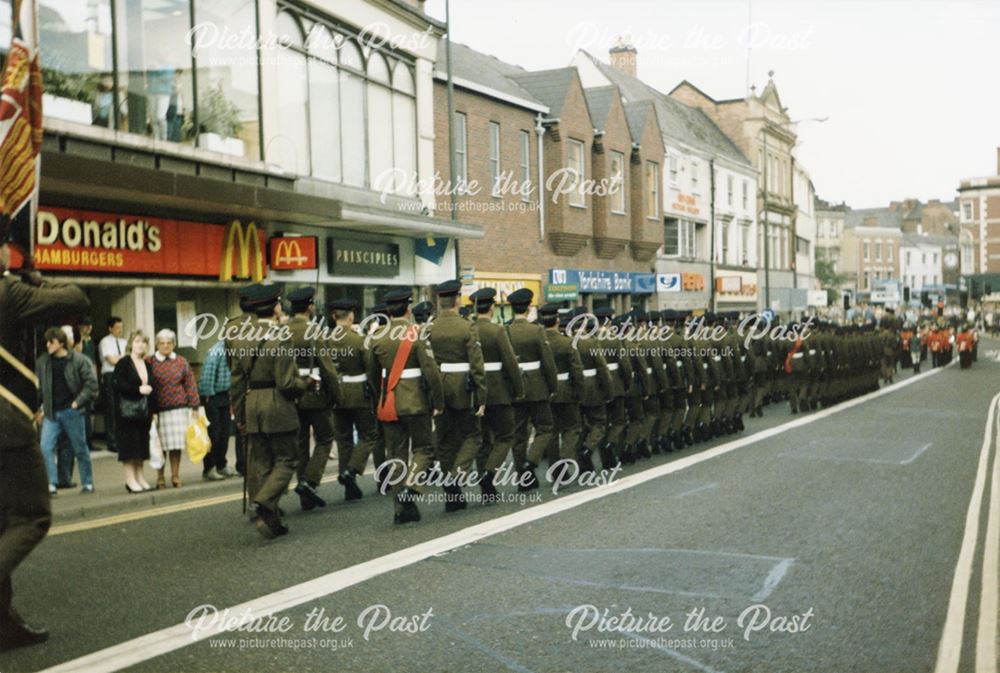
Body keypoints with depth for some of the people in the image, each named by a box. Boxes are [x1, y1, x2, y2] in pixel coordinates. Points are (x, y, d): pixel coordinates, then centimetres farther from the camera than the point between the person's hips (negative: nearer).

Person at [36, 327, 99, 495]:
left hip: (71, 412, -3)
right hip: (51, 413, 3)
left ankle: (87, 483, 19)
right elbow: (38, 387, 12)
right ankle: (51, 484, -4)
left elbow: (91, 383, -6)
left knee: (80, 449, 7)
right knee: (45, 448, -9)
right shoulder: (42, 362, 4)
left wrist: (78, 402, -11)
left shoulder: (78, 360, -7)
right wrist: (42, 408, 6)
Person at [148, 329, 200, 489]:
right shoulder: (150, 363, 1)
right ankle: (160, 477, 15)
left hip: (178, 409, 2)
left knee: (177, 444, 4)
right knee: (160, 445, 3)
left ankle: (175, 476, 15)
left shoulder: (181, 362, 8)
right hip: (158, 411, -2)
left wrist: (194, 406, 3)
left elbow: (190, 385, 8)